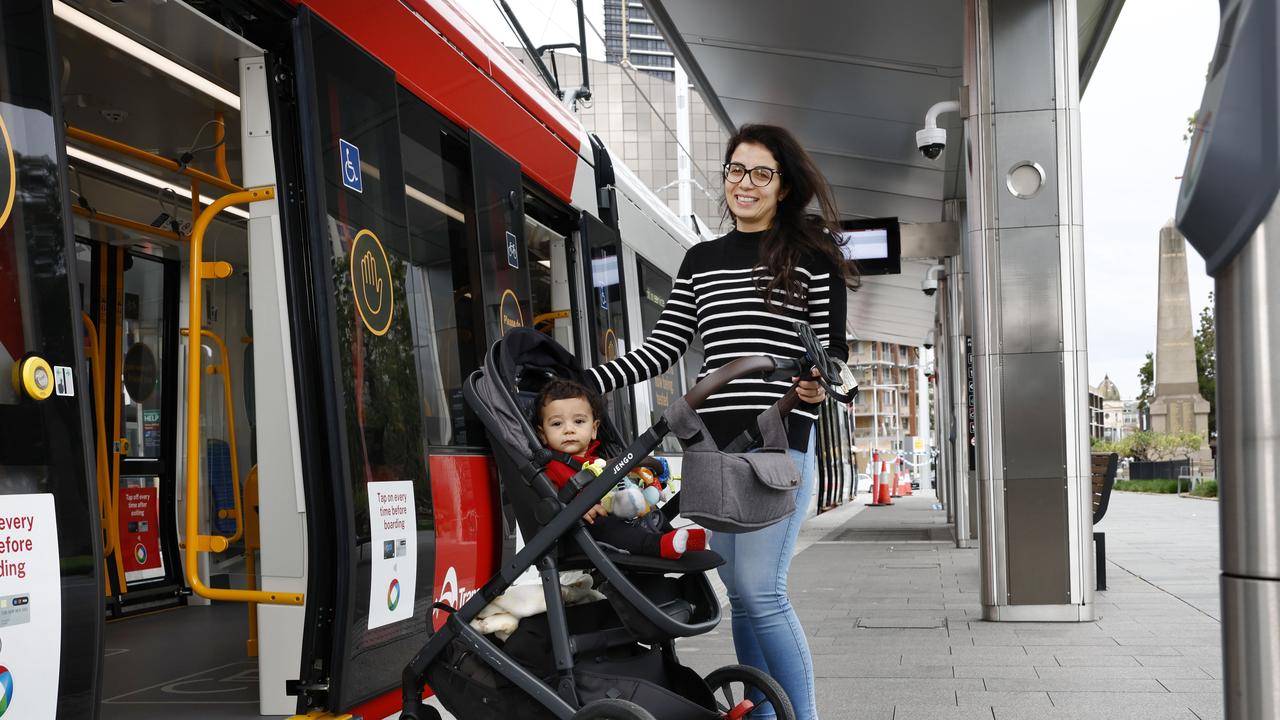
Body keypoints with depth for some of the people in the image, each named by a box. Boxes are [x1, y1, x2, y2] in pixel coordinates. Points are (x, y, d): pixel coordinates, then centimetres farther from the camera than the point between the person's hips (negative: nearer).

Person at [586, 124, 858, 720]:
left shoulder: (810, 254, 2)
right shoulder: (701, 260, 16)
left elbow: (833, 346, -1)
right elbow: (662, 347, 14)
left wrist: (820, 385, -23)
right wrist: (587, 382, 4)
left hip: (779, 439, -5)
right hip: (713, 442, 5)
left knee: (760, 590, -12)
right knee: (740, 594, 8)